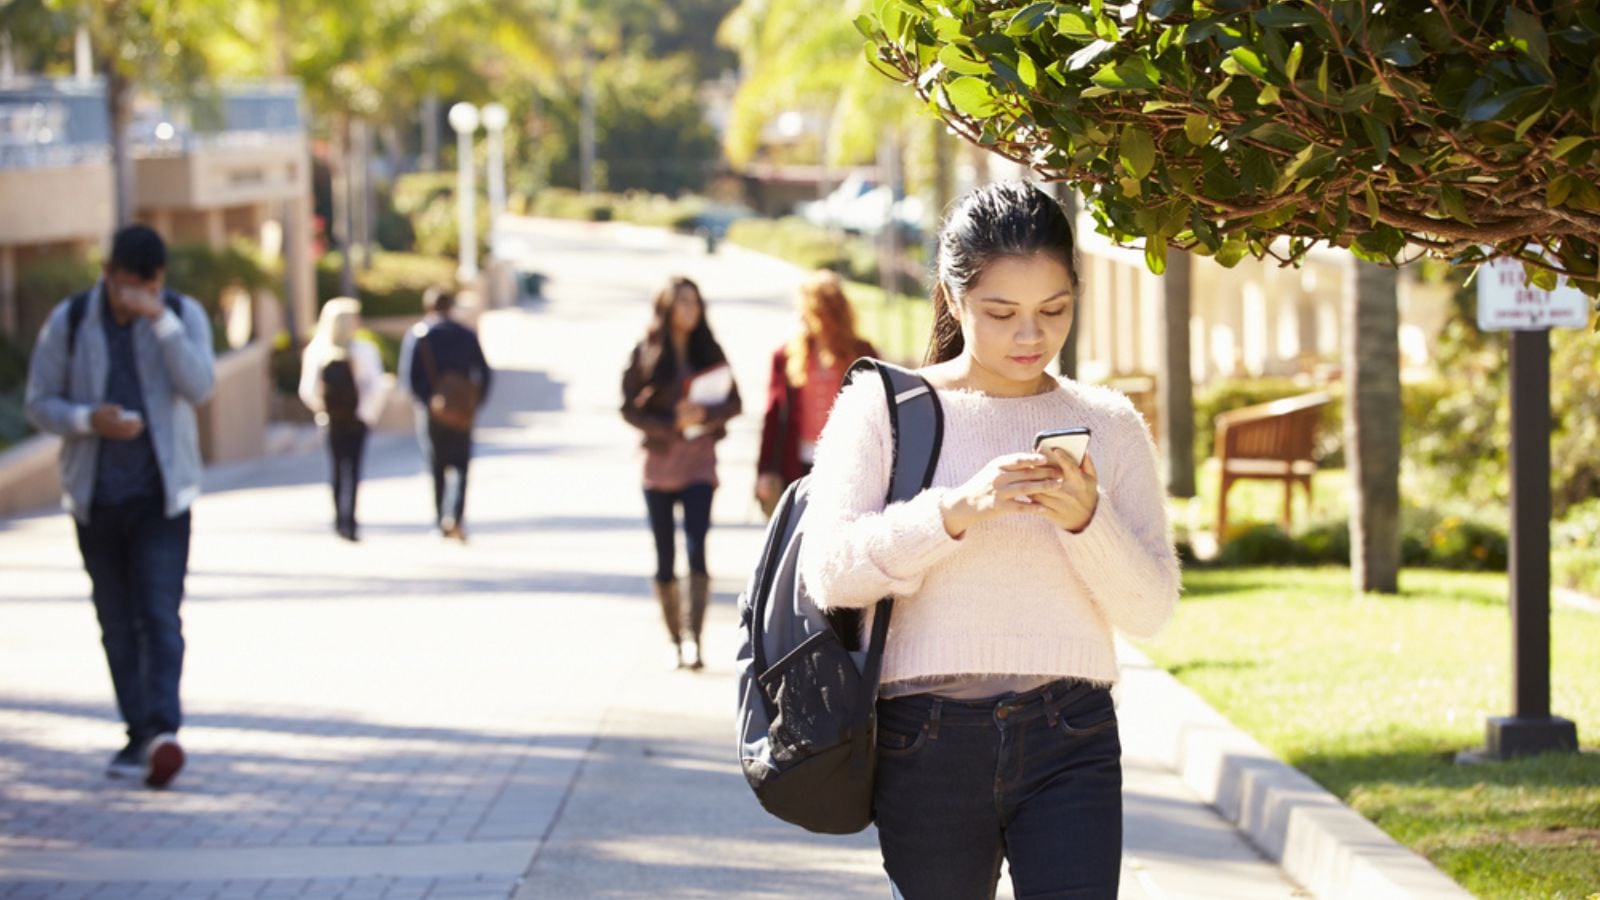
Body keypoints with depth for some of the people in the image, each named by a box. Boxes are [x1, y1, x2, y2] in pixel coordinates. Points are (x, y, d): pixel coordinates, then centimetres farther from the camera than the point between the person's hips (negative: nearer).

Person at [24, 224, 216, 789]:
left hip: (161, 494, -2)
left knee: (160, 615, -14)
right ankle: (139, 732, 12)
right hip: (96, 495, 2)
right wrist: (88, 420, -17)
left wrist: (160, 319, -25)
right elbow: (39, 403, 2)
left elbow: (199, 387, -17)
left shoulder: (184, 315, -2)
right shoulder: (69, 322, -1)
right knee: (117, 624, 6)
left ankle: (162, 731, -23)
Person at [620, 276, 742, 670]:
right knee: (665, 558, 4)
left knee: (696, 549, -16)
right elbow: (629, 408, -2)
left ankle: (694, 638, -20)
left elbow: (734, 402, 4)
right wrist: (671, 425, -15)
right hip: (658, 462, 0)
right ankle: (675, 640, 15)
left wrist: (705, 412, -16)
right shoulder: (645, 355, 1)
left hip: (699, 463, 0)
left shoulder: (709, 353, 6)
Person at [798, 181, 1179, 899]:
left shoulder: (1108, 423, 9)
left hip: (1071, 744, 1)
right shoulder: (882, 408, 3)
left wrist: (1087, 518, -14)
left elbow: (1151, 609, 4)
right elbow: (829, 570, -9)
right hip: (928, 739, -1)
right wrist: (957, 509, -21)